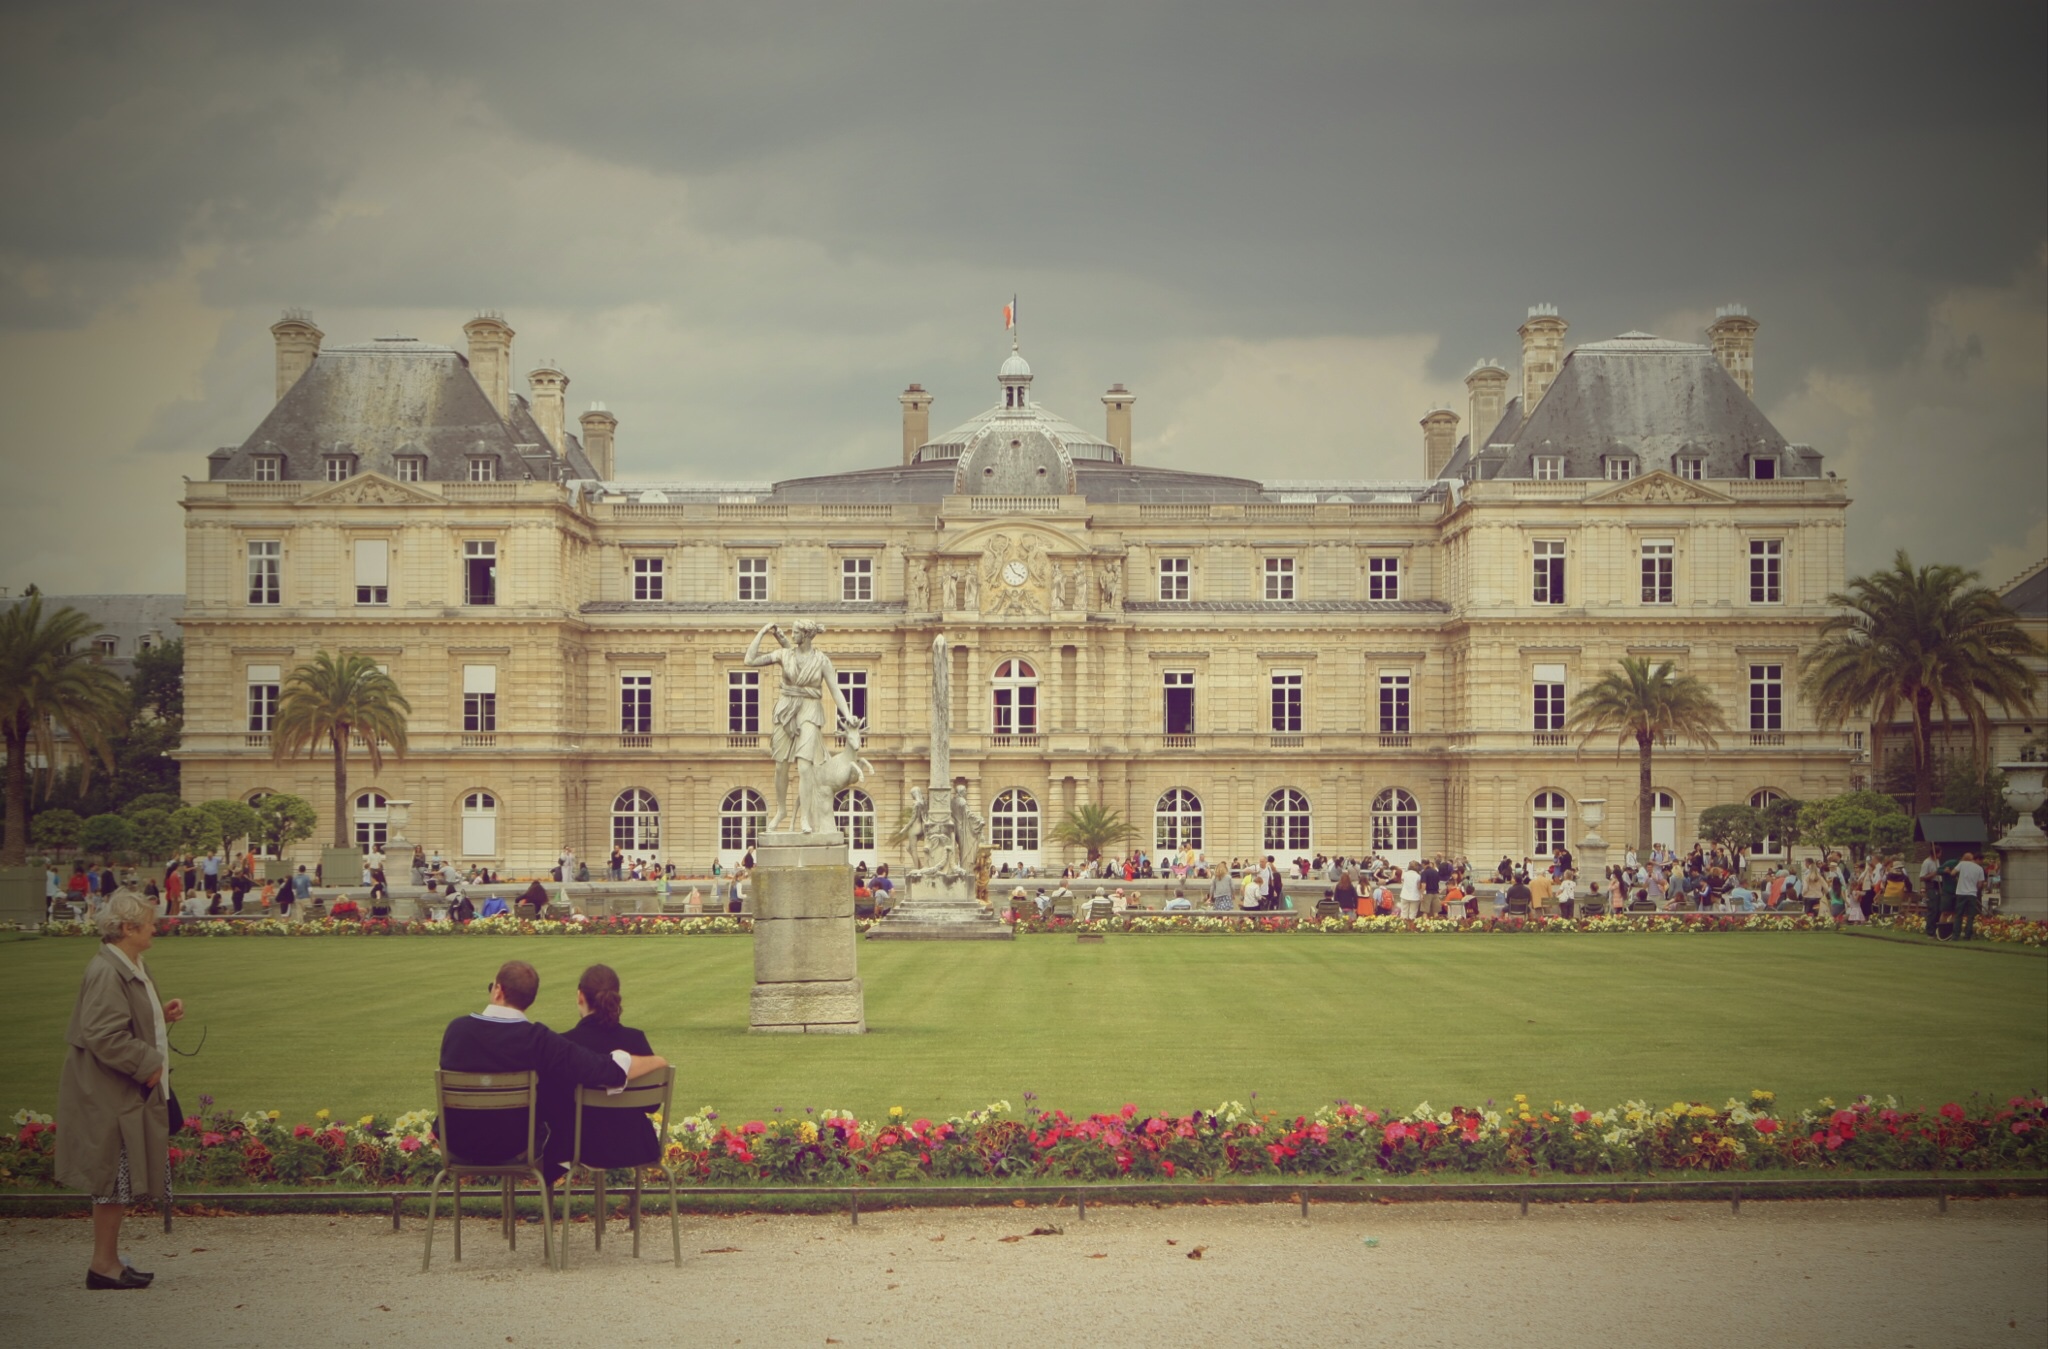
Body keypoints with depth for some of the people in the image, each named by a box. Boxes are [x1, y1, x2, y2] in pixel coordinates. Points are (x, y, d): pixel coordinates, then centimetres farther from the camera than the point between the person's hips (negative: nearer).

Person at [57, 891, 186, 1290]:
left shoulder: (130, 968, 14)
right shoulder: (106, 973, -20)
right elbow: (104, 1035, -26)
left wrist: (162, 1014, 10)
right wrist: (146, 1065, -20)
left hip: (128, 1094, 10)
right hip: (110, 1096, -10)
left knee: (122, 1182, 13)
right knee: (116, 1179, -4)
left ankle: (108, 1260, 20)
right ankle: (104, 1264, 4)